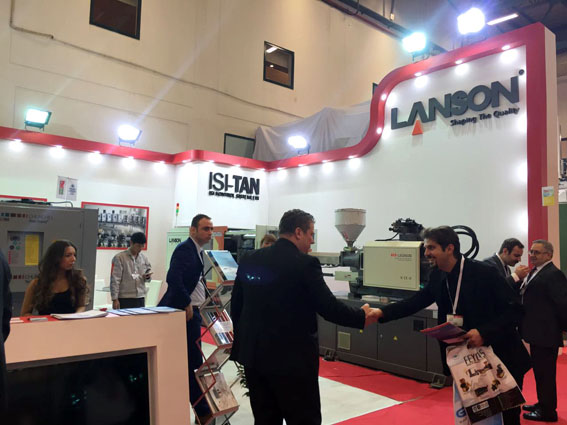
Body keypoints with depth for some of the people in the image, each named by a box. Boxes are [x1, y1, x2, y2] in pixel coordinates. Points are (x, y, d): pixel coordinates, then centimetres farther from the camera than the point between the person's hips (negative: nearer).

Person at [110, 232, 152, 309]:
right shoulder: (119, 257, -4)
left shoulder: (144, 258, 9)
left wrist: (147, 277, -6)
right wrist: (115, 299, -11)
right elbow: (115, 280, -7)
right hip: (125, 299, -4)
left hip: (140, 298, 4)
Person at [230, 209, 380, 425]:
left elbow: (236, 306, 9)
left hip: (254, 355, 6)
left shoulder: (249, 260, 4)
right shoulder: (305, 264, -14)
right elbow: (329, 307, -14)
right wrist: (362, 316, 2)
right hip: (292, 358, -6)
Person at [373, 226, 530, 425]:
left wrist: (484, 333, -32)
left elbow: (514, 310, -20)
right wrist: (382, 313, -16)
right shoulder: (438, 276, -2)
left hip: (502, 359, -5)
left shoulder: (484, 272, -21)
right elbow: (417, 301, -3)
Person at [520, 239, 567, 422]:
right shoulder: (535, 272, 12)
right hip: (537, 333, 10)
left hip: (546, 334, -10)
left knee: (545, 373, 3)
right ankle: (543, 404, 35)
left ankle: (548, 411, 16)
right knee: (539, 371, 21)